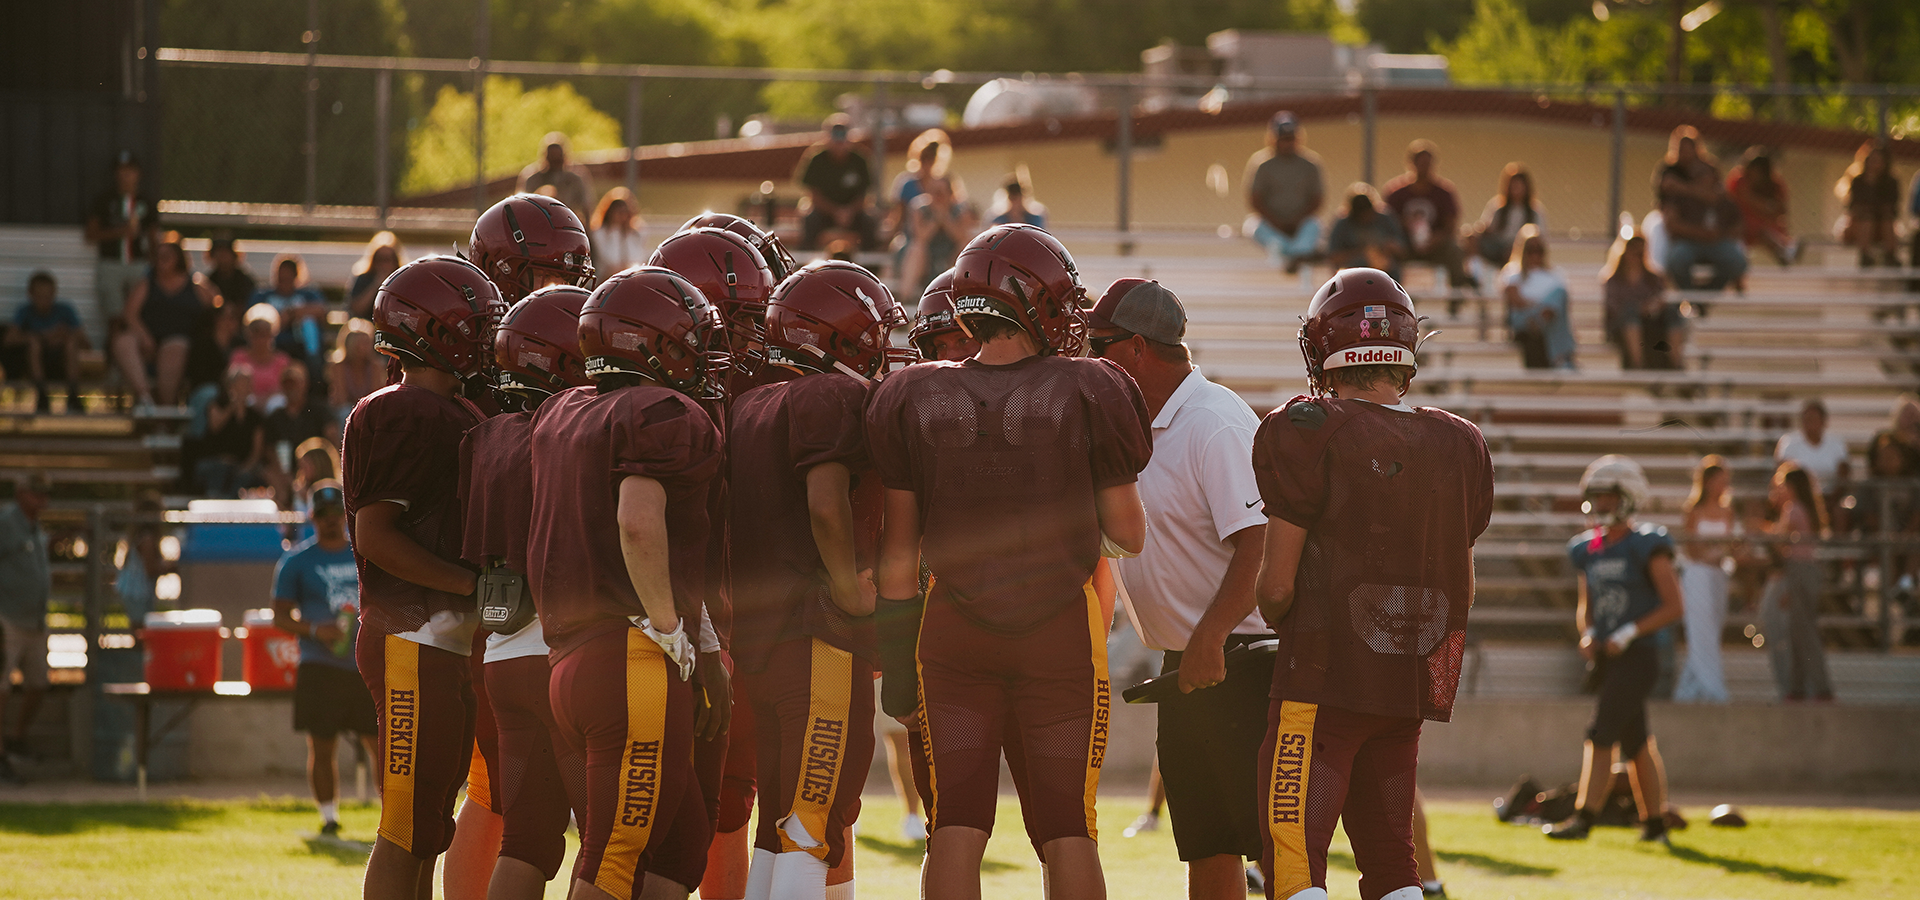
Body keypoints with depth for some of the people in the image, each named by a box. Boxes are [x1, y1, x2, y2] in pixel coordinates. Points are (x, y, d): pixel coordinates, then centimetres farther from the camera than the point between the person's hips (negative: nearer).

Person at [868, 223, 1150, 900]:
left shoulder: (913, 401, -1)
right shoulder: (1086, 396, -7)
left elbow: (899, 549, 3)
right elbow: (1129, 536, 0)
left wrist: (894, 653, 9)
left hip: (954, 629, 2)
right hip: (1063, 628, -1)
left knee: (956, 827, 5)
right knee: (1067, 830, 5)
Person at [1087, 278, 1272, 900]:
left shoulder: (1216, 427, -16)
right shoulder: (1136, 428, 13)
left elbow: (1258, 546, -23)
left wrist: (1209, 640, -28)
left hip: (1240, 656, -10)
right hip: (1186, 662, 10)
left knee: (1270, 833, -11)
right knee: (1206, 844, 12)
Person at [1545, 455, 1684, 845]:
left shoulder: (1647, 547, -9)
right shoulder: (1587, 551, 12)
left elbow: (1674, 606, -10)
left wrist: (1628, 633, -16)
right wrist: (1587, 633, 1)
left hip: (1637, 656, -7)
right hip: (1607, 659, 7)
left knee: (1601, 733, -14)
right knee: (1635, 743, 12)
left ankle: (1583, 817, -16)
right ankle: (1655, 821, 18)